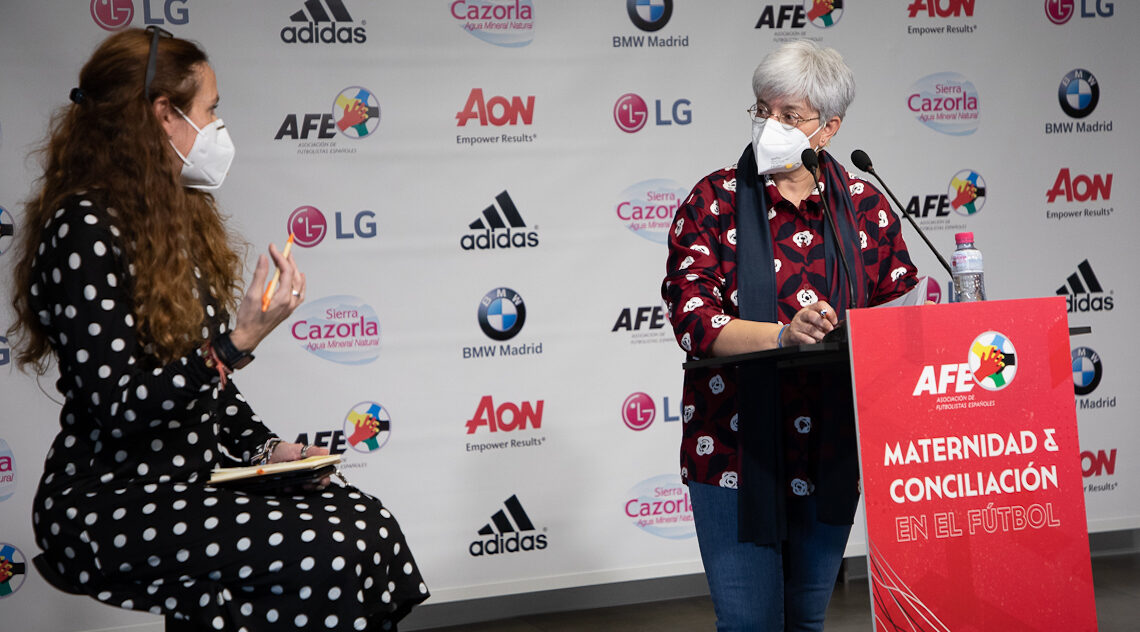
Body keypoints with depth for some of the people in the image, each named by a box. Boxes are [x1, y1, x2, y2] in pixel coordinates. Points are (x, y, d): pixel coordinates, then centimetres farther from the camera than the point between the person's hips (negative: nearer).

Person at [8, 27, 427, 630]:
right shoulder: (84, 229, -16)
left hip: (186, 484, 9)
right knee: (326, 556, -24)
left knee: (369, 521, -9)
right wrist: (238, 341, -29)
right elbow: (118, 408, -22)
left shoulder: (175, 217, 14)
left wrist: (265, 446, 5)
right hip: (107, 509, -9)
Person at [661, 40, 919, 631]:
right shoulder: (715, 200, -3)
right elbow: (692, 318, -13)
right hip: (735, 450, -3)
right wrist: (783, 333, -29)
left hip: (830, 454, 3)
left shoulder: (864, 205, 5)